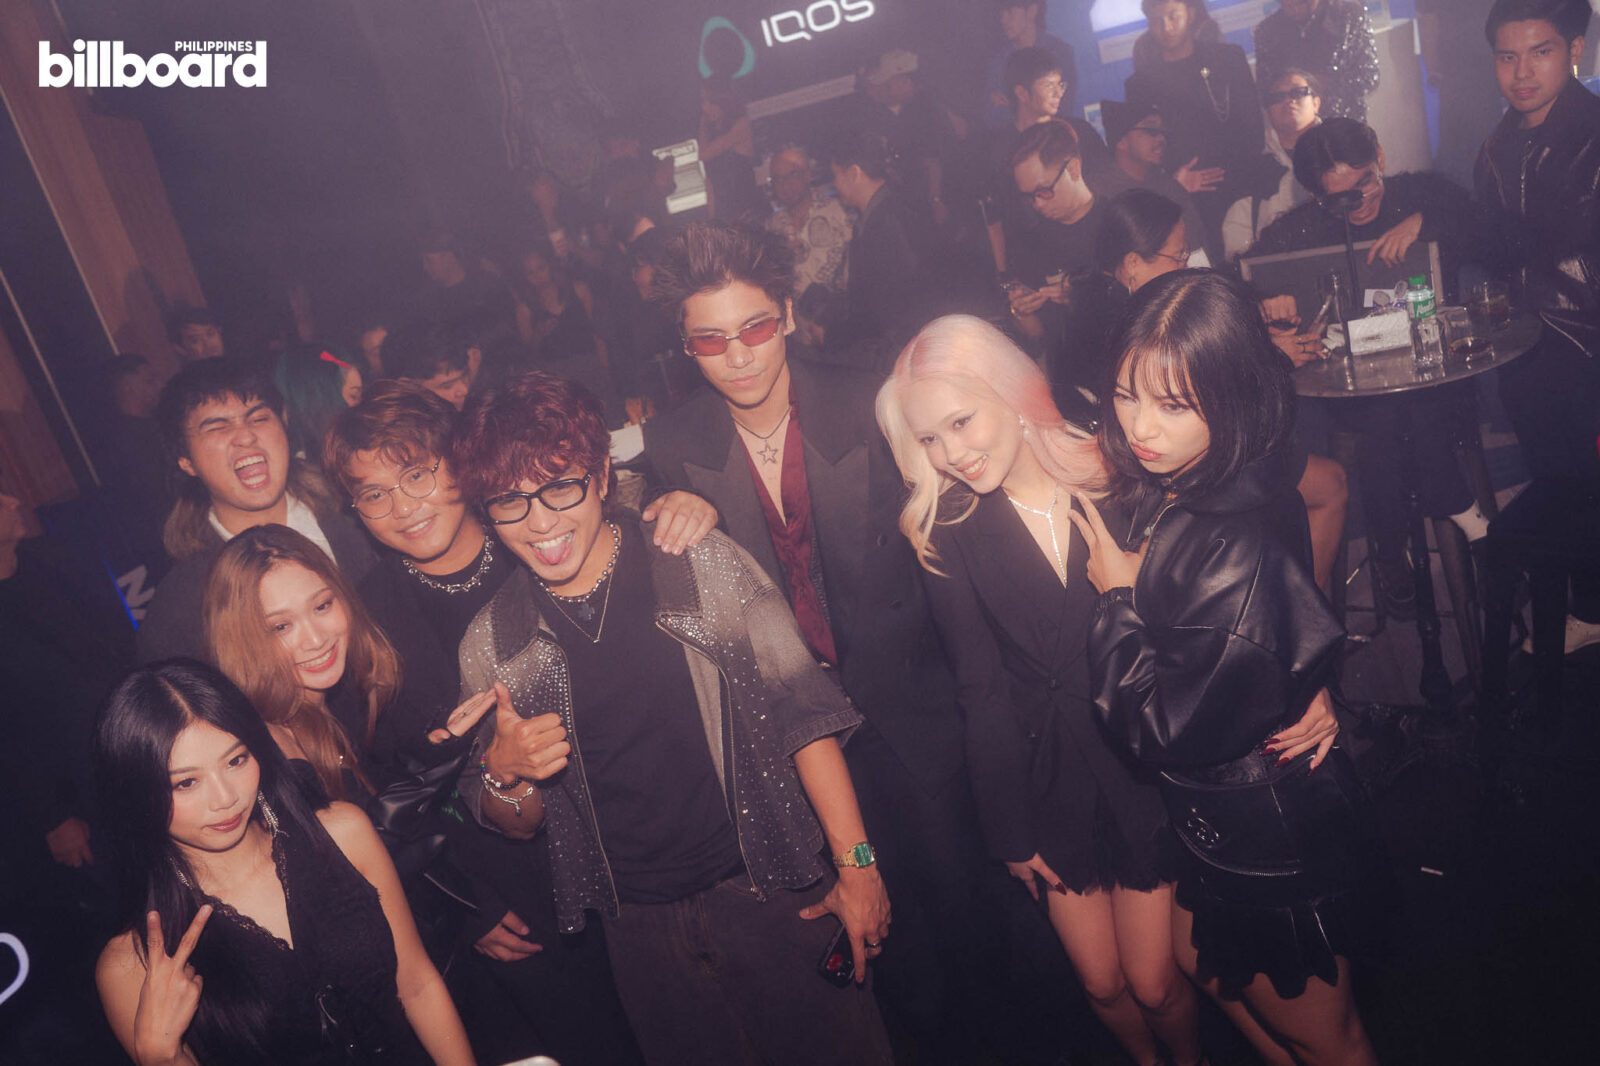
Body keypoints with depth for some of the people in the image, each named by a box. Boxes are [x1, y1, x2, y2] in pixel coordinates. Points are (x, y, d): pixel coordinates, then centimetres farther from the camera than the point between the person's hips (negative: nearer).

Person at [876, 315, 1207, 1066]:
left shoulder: (1117, 483, -9)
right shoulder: (946, 533, -8)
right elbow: (983, 691, -6)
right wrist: (1009, 832, -2)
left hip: (1145, 770, -1)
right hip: (1048, 783, 1)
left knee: (1155, 983, 7)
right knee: (1102, 983, 12)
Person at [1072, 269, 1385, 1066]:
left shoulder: (1240, 550, -35)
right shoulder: (1165, 489, -9)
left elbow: (1172, 732, -29)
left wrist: (1115, 598, -20)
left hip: (1269, 830, -9)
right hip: (1220, 811, 9)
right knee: (1202, 962, 32)